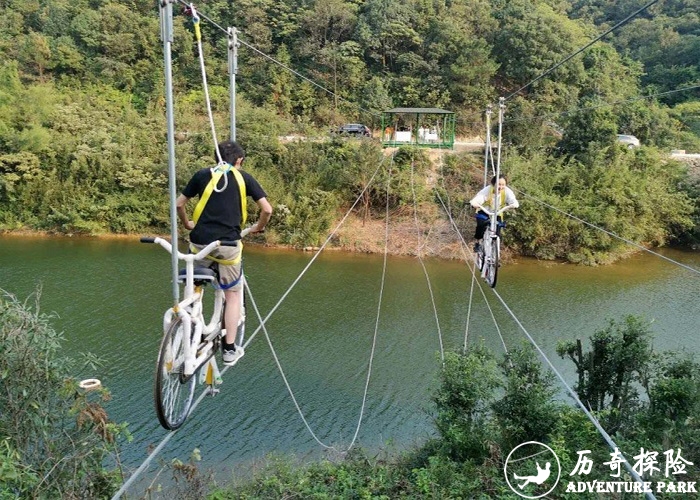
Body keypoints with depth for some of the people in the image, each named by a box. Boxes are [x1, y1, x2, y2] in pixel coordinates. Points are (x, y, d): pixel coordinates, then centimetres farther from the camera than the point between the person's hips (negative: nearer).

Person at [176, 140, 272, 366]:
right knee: (233, 294, 12)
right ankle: (229, 349, 13)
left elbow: (179, 204, 12)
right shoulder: (244, 178, 7)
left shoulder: (202, 175, 10)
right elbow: (267, 209, 2)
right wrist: (258, 228, 19)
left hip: (200, 242, 2)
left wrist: (187, 224, 29)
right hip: (228, 244, -1)